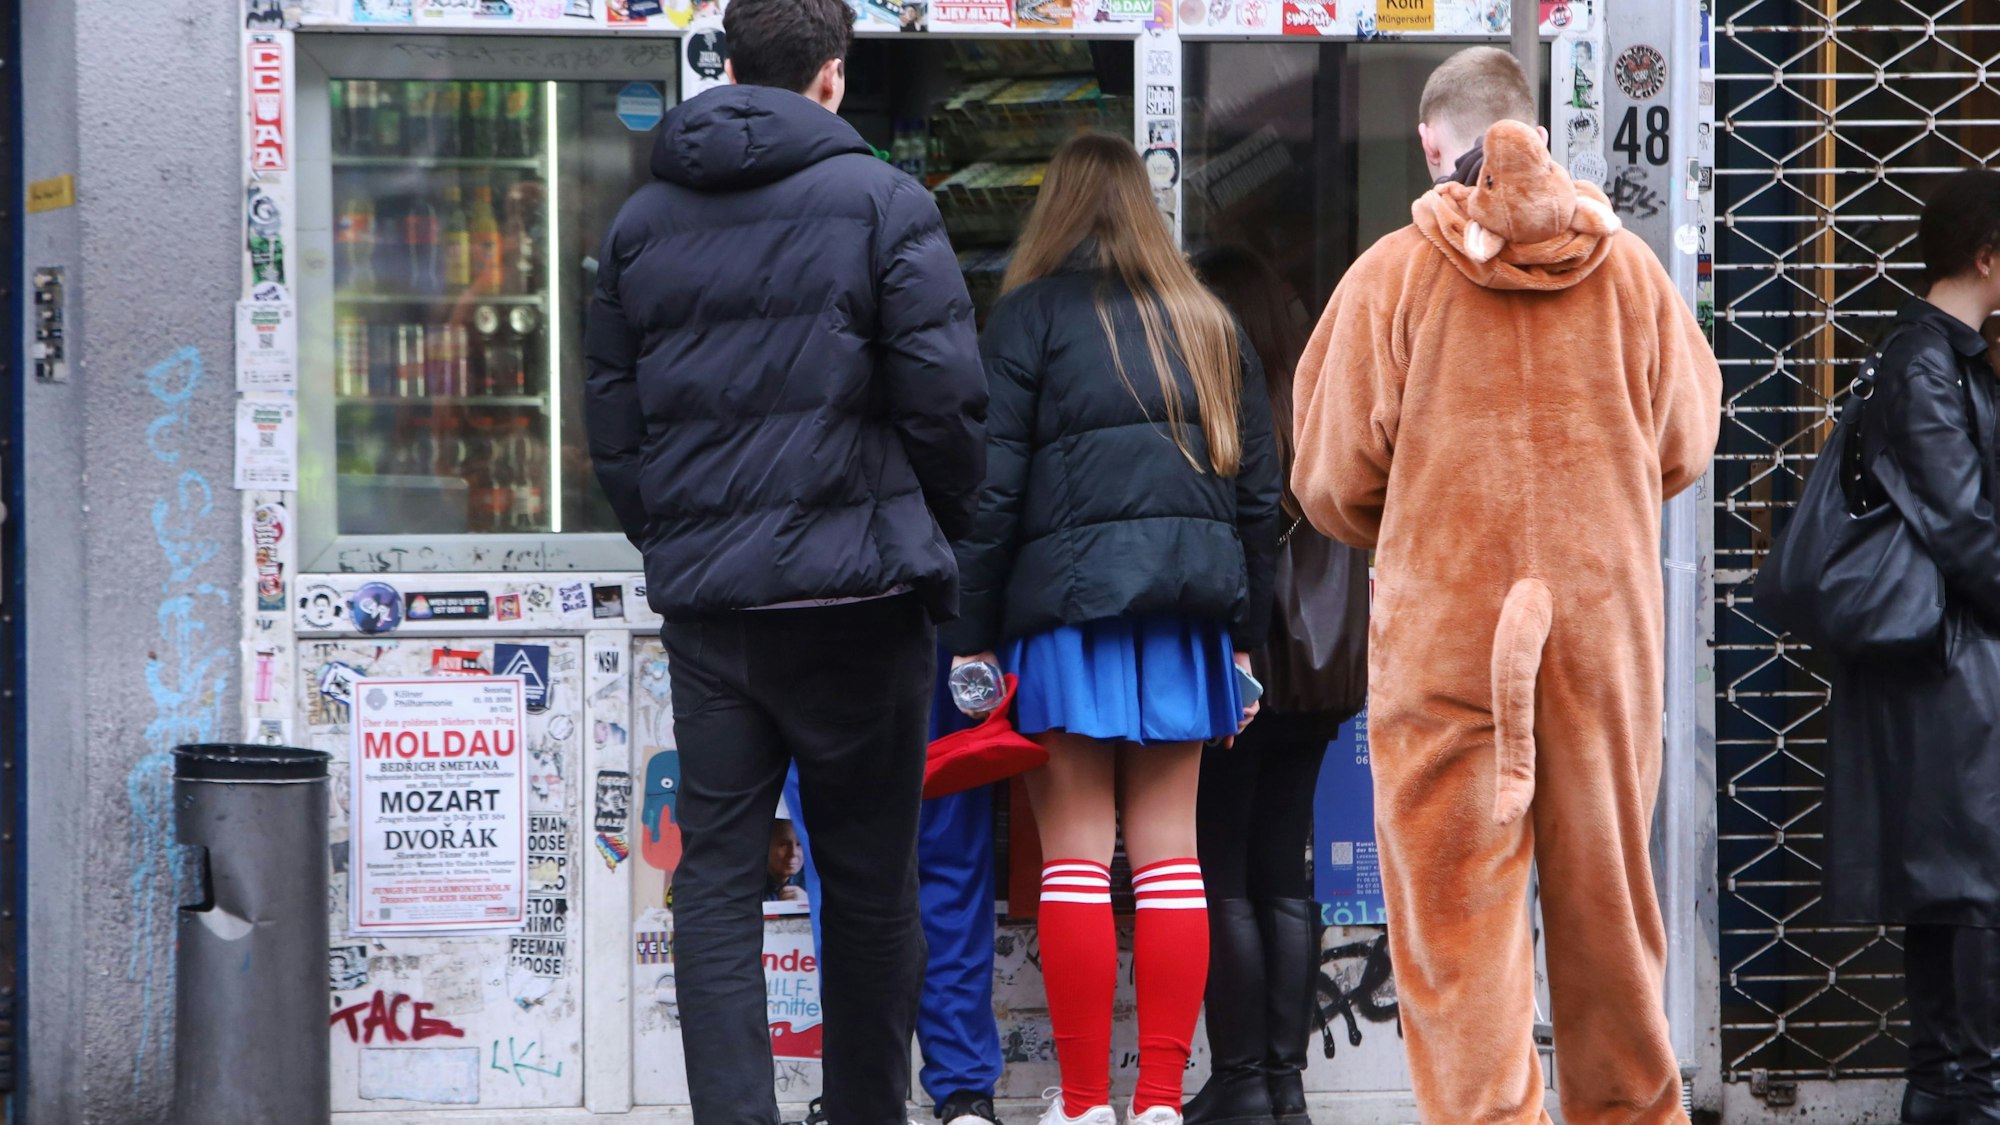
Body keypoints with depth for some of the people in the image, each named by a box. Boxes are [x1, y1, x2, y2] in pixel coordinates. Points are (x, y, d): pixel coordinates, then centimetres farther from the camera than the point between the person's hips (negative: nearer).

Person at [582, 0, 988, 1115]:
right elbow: (946, 398, -7)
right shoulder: (882, 203, -4)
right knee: (871, 881, 8)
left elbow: (612, 422, 12)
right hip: (855, 590, -3)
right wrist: (938, 531, 9)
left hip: (704, 600, 3)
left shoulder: (643, 219, 10)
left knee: (717, 872, 5)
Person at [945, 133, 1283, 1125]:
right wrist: (1243, 628, 18)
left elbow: (990, 486, -5)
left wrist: (970, 633, -2)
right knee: (1168, 850, 5)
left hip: (1069, 602, -4)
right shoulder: (1208, 325, 13)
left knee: (1075, 853, -1)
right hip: (1186, 604, 4)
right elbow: (1258, 489, 14)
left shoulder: (1030, 315, -1)